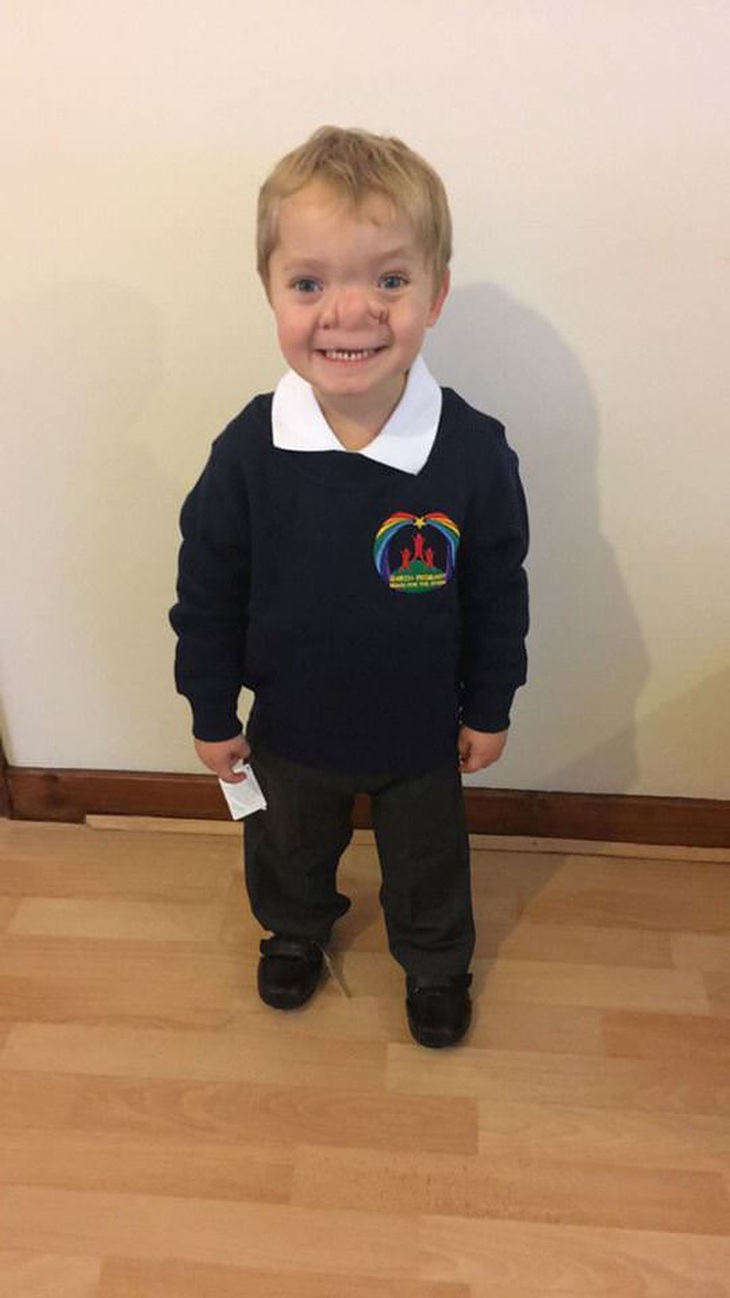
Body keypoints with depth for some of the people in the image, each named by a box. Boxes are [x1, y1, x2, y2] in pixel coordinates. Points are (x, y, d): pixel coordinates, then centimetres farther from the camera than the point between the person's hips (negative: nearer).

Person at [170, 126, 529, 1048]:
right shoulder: (248, 452, -22)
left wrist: (489, 709, -1)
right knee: (290, 849, 28)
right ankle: (295, 931, 62)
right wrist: (211, 713, -1)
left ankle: (435, 962, 56)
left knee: (428, 863, 24)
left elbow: (498, 594, -9)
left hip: (424, 732, 0)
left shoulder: (474, 452, -23)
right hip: (291, 728, 1)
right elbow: (207, 594, -9)